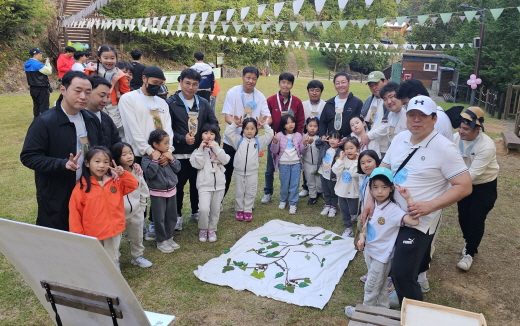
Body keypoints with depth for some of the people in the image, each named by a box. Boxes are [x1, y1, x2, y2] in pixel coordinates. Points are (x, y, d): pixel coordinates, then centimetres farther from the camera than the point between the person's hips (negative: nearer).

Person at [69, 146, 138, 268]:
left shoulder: (115, 182, 0)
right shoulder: (81, 188, -11)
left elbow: (133, 185, 2)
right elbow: (74, 214, -8)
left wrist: (123, 174, -15)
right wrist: (78, 237, -7)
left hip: (114, 231, 3)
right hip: (92, 235, -3)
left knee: (113, 262, 18)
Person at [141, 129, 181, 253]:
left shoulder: (168, 154, 2)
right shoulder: (147, 158, -12)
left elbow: (177, 169, 2)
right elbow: (150, 174, -23)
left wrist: (171, 159, -12)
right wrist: (155, 159, -25)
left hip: (171, 191, 5)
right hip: (157, 193, -5)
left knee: (172, 216, 14)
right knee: (159, 218, 4)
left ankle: (169, 238, 31)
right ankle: (161, 241, 19)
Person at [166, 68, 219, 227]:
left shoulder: (203, 103, 8)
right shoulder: (171, 103, -6)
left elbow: (214, 123, 9)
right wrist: (182, 138, -21)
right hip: (180, 154, -4)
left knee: (197, 184, 14)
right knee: (178, 185, 5)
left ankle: (195, 212, 32)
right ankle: (177, 215, 23)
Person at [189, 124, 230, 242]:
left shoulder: (218, 148, 9)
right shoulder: (198, 150, 1)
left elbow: (225, 160, -6)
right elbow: (197, 165, -12)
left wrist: (216, 148, -14)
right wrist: (201, 149, -14)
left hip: (219, 183, 3)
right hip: (204, 184, -3)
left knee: (215, 209, 10)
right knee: (204, 209, -16)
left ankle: (212, 229, 29)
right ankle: (203, 229, 7)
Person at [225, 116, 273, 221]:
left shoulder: (258, 141, 6)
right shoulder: (239, 140, 5)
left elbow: (270, 135, 1)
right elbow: (227, 133, -2)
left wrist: (265, 124, -2)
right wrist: (234, 124, -7)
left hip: (252, 173, 0)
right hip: (239, 172, 0)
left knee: (250, 193, 7)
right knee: (239, 193, 9)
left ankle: (248, 211, 19)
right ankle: (239, 210, 22)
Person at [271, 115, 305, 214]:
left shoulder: (298, 135, 3)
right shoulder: (279, 135, -3)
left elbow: (301, 151, 8)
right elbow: (274, 151, -5)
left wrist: (304, 144, -10)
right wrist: (275, 143, -23)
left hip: (296, 163, 1)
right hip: (283, 163, -1)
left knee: (294, 184, 2)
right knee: (284, 184, 8)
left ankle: (292, 204, 12)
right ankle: (283, 200, 29)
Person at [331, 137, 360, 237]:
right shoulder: (343, 160, -2)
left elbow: (355, 174, -28)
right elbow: (335, 170, -14)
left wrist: (357, 161, -26)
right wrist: (341, 159, -17)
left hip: (353, 192, -5)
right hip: (341, 191, 5)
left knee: (353, 212, 5)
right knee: (344, 211, 15)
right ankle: (348, 228, 28)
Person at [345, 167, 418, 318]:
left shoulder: (393, 209, -24)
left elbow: (414, 221, -39)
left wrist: (409, 198, -40)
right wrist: (362, 238, -6)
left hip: (381, 255, -7)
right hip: (370, 251, 7)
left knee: (371, 286, 11)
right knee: (380, 285, 24)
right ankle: (384, 309, 41)